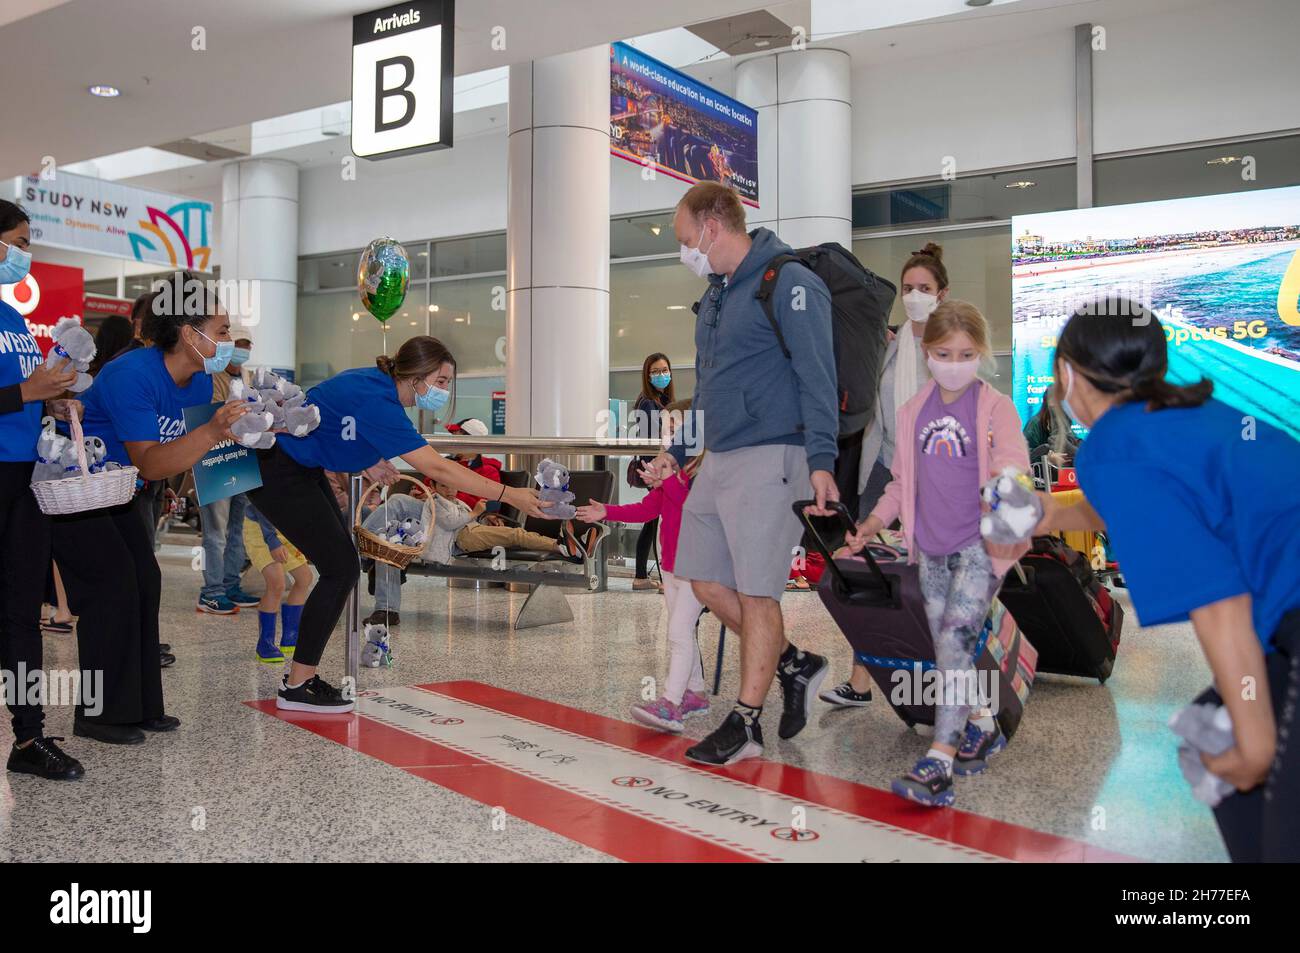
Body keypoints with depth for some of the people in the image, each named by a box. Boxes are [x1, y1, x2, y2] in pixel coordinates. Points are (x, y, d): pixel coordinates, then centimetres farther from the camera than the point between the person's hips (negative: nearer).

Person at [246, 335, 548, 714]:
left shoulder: (377, 383, 1)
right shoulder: (377, 401, -28)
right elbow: (438, 468, -33)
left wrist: (369, 460, 3)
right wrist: (508, 495, -33)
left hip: (303, 467, 10)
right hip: (276, 472, -10)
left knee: (342, 566, 8)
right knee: (340, 567, -9)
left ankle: (302, 674, 15)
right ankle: (296, 688, -1)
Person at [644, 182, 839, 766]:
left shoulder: (788, 284, -9)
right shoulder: (715, 295, 19)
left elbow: (817, 378, -14)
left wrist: (821, 462, -21)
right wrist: (677, 452, 22)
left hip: (769, 459, -9)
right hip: (718, 460, 9)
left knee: (756, 592, -4)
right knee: (707, 582, 10)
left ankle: (745, 725, 7)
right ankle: (795, 666, 25)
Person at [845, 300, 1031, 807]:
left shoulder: (996, 409, -4)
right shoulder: (914, 412, 11)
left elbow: (1012, 470, -14)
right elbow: (902, 480, 20)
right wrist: (874, 522, 11)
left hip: (979, 545, -5)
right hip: (931, 547, 5)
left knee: (954, 641, -16)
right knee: (948, 651, 9)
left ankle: (938, 762, -17)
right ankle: (982, 726, 32)